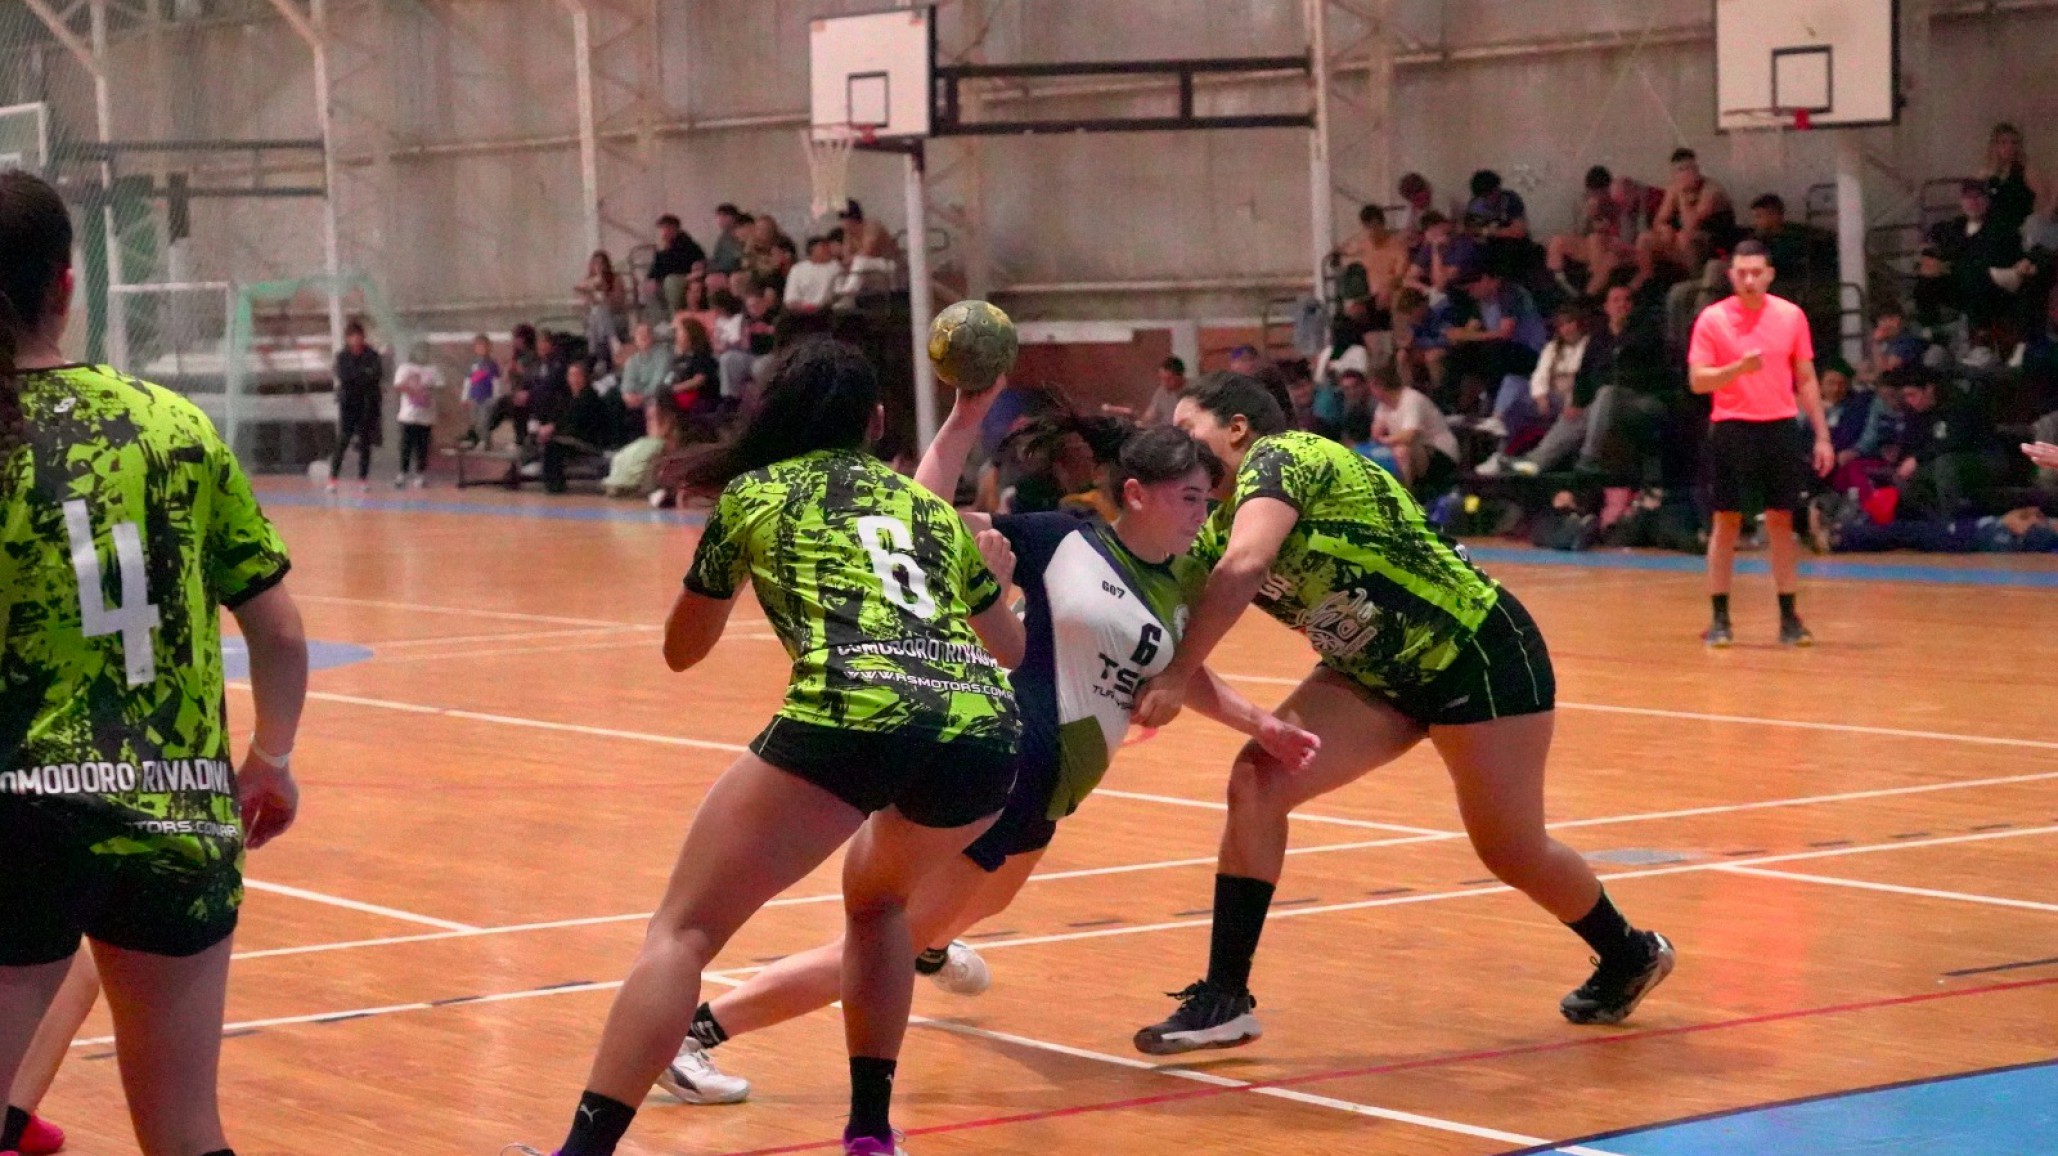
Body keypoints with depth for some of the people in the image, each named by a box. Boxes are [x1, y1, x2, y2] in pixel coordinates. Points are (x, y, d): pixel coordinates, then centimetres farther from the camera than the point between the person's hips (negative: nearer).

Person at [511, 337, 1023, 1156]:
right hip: (984, 727, 5)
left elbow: (681, 649, 32)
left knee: (681, 932, 0)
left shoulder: (751, 494, 20)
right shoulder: (929, 505, 29)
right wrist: (993, 575, 61)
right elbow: (1009, 651, 41)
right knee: (874, 896, 34)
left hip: (850, 715, -4)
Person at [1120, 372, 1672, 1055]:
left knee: (1512, 852, 3)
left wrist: (1175, 679, -37)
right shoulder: (1214, 533, 5)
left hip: (1478, 653, -8)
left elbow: (1245, 566, -36)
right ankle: (1226, 998, -8)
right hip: (1377, 678, 8)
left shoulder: (1279, 456, -19)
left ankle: (1630, 955, 33)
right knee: (1257, 781, -13)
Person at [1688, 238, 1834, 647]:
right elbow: (1697, 380, -6)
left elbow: (1806, 380, 10)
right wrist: (1738, 368, -22)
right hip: (1731, 429, -2)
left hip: (1779, 428, 2)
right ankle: (1720, 618, 7)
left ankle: (1788, 618, 8)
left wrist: (1822, 435, 6)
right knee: (1726, 522, 1)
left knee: (1782, 522, 4)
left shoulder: (1791, 316, 5)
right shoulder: (1712, 318, -2)